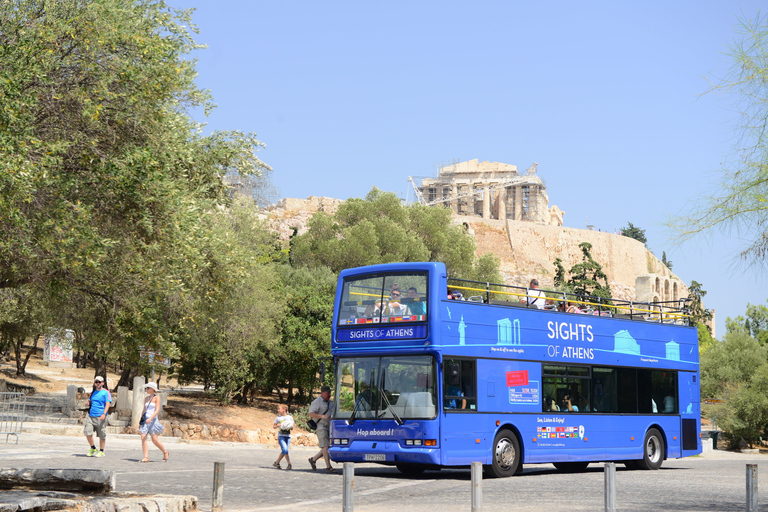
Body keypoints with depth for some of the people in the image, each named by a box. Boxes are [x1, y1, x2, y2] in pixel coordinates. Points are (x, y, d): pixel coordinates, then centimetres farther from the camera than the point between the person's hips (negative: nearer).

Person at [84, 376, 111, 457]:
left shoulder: (106, 392, -1)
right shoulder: (93, 392, 17)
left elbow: (107, 404, -9)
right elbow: (89, 402, 28)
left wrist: (104, 414, -22)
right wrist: (88, 403, 3)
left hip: (100, 417, -5)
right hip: (91, 416, 5)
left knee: (102, 435, 1)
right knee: (87, 432, -5)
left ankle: (101, 451, 13)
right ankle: (93, 448, 13)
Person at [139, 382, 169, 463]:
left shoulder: (157, 397, -4)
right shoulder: (146, 398, 15)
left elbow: (157, 410, -12)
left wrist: (150, 418, -25)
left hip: (153, 420, -6)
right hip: (145, 420, 6)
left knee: (154, 440, -6)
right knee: (143, 437, -9)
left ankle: (165, 452, 16)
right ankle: (146, 457, -11)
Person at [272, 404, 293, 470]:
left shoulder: (290, 417, 7)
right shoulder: (278, 418, 4)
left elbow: (292, 428, 12)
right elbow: (274, 426, 10)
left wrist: (291, 427, -11)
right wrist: (278, 425, -10)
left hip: (288, 436, 3)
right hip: (281, 436, -3)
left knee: (284, 451, 4)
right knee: (285, 450, -18)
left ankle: (277, 462, 21)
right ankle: (289, 464, -17)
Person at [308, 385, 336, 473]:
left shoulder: (330, 402, 20)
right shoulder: (317, 402, -6)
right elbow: (311, 414, -14)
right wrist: (322, 416, -24)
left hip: (329, 427, 8)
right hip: (321, 427, -8)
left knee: (327, 447, 5)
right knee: (325, 446, -13)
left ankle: (313, 459, 21)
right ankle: (328, 467, -13)